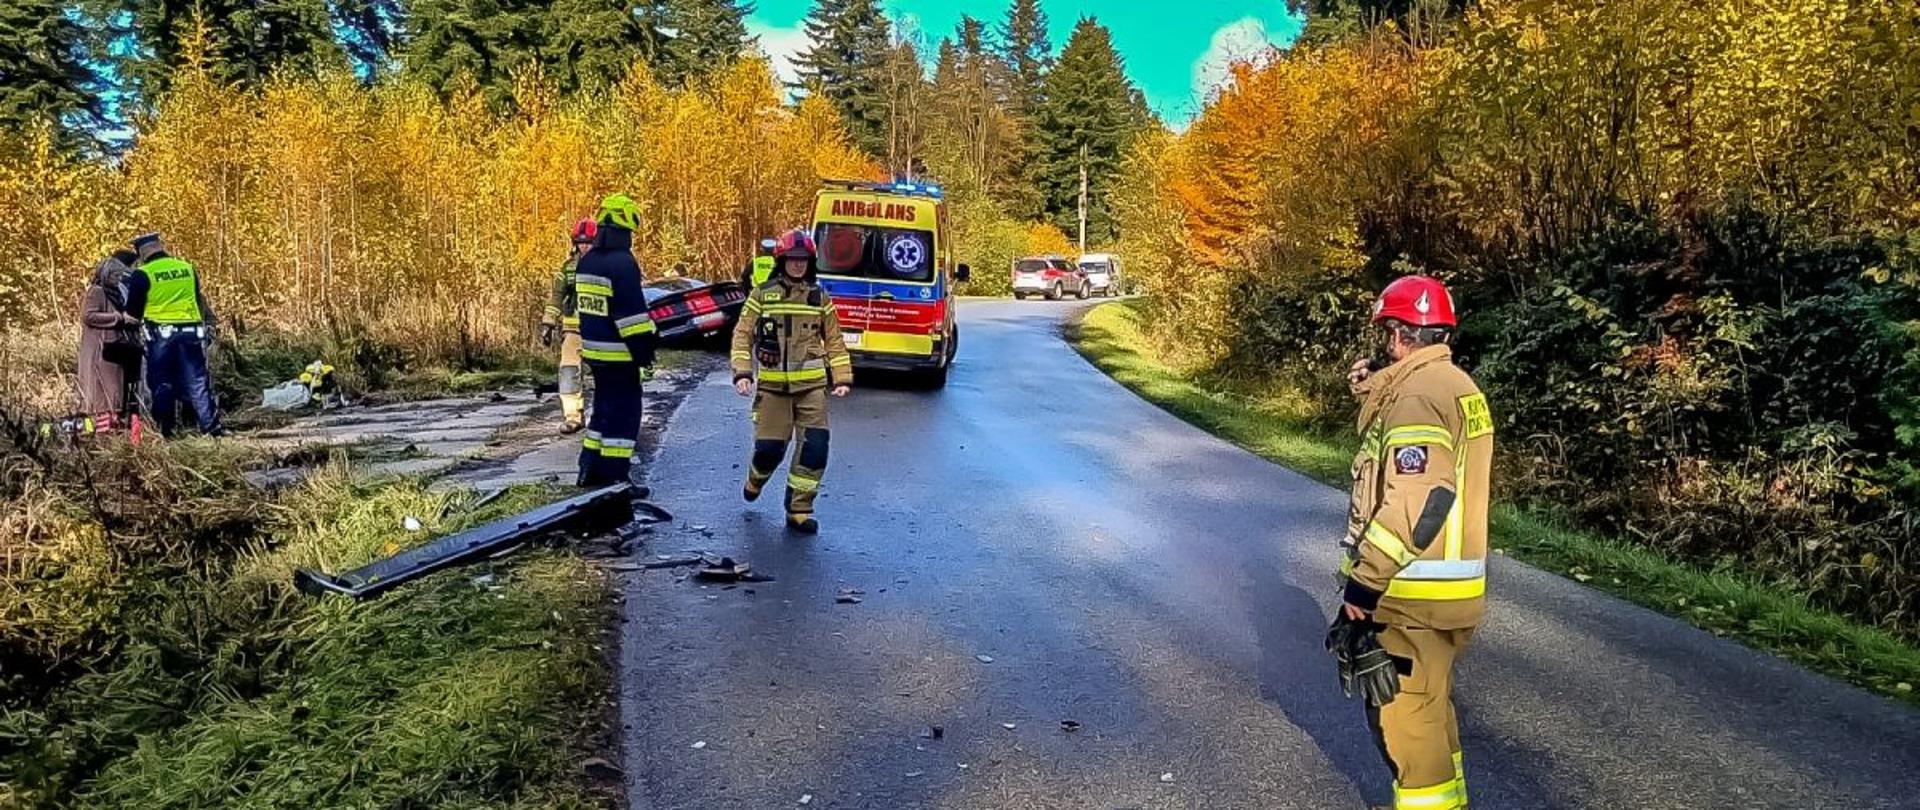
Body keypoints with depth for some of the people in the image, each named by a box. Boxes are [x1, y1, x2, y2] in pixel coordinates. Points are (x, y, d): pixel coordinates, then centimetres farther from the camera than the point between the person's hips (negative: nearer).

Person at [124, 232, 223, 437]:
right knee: (197, 381, 4)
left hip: (161, 334, -3)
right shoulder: (187, 268, 7)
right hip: (191, 332, 3)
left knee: (162, 382, 6)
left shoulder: (142, 275, -4)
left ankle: (165, 428, 7)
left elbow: (133, 311, 3)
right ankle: (211, 426, -1)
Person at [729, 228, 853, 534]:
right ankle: (755, 480, 36)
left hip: (811, 385, 1)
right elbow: (743, 334, 3)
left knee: (815, 446, -9)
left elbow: (834, 341, 10)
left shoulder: (820, 298, 8)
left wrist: (842, 379, 3)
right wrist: (742, 372, -8)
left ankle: (799, 509, 4)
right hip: (772, 386, -1)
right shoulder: (763, 294, 3)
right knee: (769, 447, 0)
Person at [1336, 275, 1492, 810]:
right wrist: (1374, 394, 10)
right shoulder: (1456, 384, 11)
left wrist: (1363, 579, -24)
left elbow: (1418, 501, -28)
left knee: (1401, 712, 2)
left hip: (1414, 591, -10)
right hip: (1453, 584, 10)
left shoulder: (1417, 392, -20)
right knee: (1428, 702, 24)